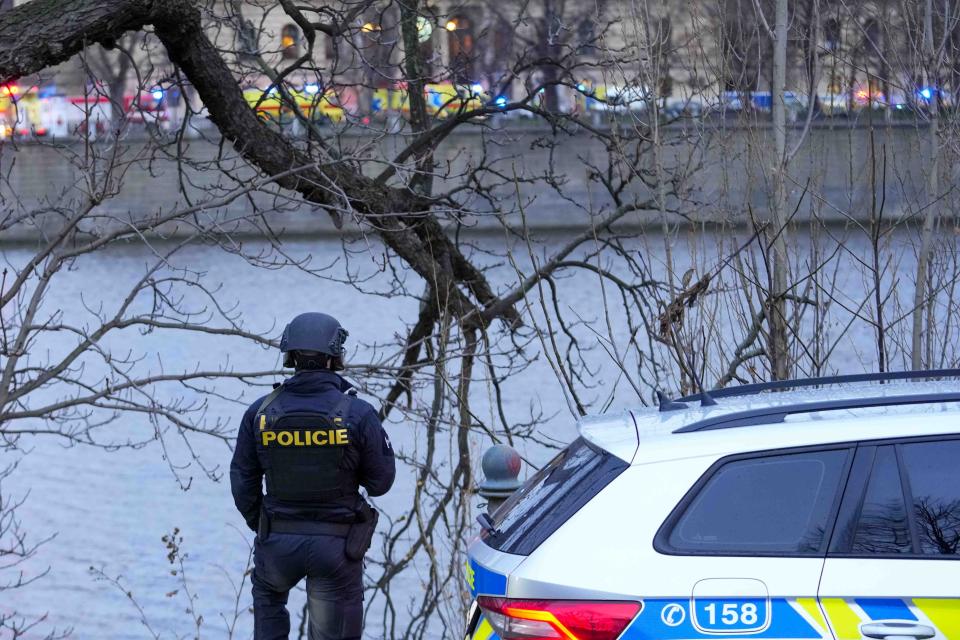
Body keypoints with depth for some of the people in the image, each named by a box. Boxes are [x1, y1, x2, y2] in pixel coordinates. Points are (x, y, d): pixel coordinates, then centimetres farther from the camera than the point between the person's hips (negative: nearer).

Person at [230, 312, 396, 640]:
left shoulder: (261, 413, -5)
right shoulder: (358, 414, -13)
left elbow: (243, 481, 4)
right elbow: (380, 481, -6)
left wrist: (258, 525, 20)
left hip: (278, 540, 2)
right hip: (337, 545, -2)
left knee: (268, 593, 34)